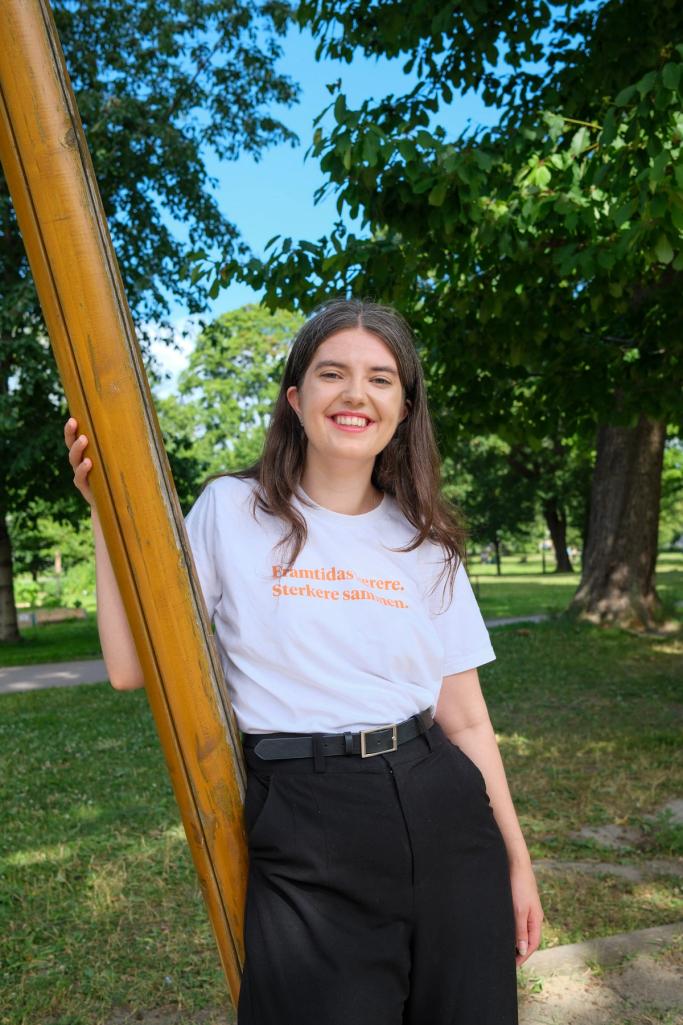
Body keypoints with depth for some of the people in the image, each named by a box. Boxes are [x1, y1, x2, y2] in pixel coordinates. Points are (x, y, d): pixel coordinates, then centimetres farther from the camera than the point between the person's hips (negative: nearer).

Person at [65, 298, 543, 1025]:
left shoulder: (426, 541, 6)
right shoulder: (231, 510, -2)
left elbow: (465, 718, 9)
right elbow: (132, 666, -4)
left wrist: (517, 860, 9)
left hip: (442, 814, 4)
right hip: (304, 831, -3)